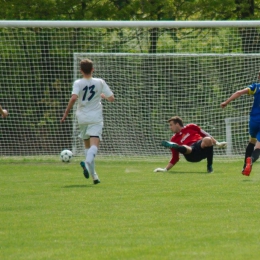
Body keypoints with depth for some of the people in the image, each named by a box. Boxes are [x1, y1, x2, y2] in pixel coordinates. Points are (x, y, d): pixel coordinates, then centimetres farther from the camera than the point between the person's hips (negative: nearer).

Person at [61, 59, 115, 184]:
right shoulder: (100, 82, 1)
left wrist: (66, 113, -13)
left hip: (82, 118, 1)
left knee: (87, 145, 16)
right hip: (96, 118, -1)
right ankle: (88, 162, -45)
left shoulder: (78, 83, -3)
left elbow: (74, 98, -20)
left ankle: (93, 175, 11)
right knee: (94, 144, -14)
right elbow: (111, 98, 3)